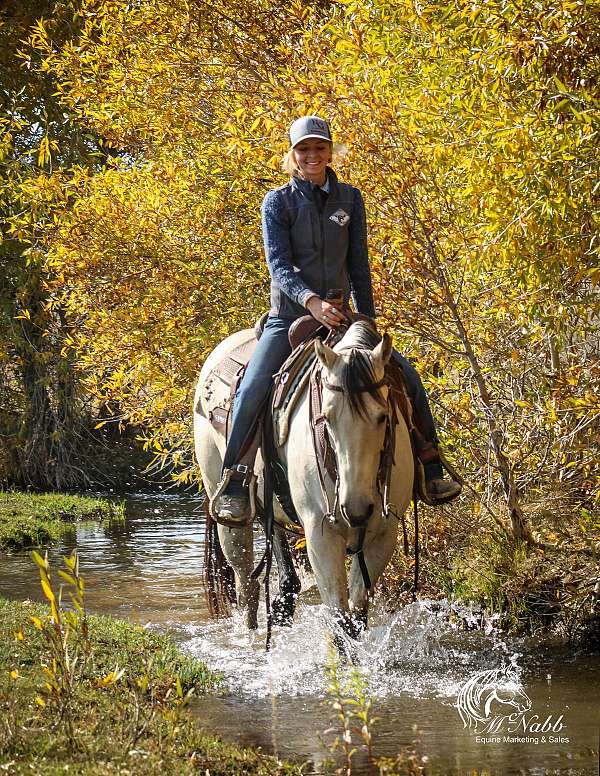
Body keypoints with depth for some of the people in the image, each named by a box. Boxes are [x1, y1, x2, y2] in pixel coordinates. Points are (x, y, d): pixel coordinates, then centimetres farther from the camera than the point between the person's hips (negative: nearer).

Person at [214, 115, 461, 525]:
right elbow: (279, 265, -14)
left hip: (338, 317, 3)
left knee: (407, 375, -6)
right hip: (289, 318, -3)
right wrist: (311, 301, -32)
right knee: (252, 390, -26)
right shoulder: (278, 202, -3)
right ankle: (233, 484, -22)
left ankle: (430, 473, 6)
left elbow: (359, 265, 11)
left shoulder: (350, 199, 7)